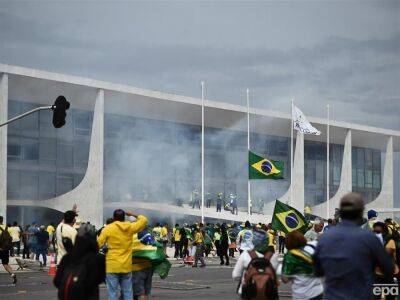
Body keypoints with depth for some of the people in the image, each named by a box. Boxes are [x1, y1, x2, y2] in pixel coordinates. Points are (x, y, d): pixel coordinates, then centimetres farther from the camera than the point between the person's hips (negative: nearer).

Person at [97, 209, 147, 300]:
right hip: (126, 266, 3)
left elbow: (98, 244, -4)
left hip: (112, 266, -3)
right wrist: (132, 214, 24)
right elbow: (144, 220, 15)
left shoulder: (108, 229, -5)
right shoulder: (130, 227, 2)